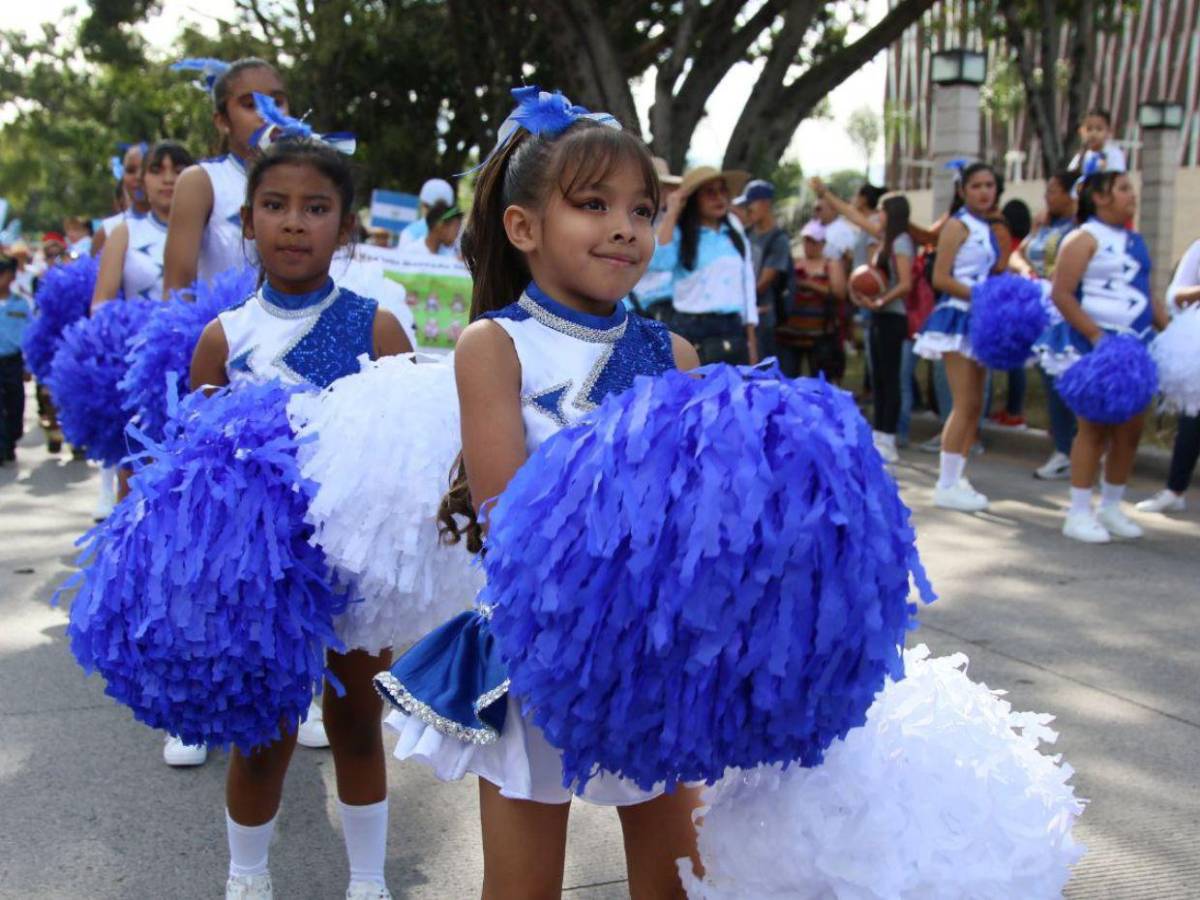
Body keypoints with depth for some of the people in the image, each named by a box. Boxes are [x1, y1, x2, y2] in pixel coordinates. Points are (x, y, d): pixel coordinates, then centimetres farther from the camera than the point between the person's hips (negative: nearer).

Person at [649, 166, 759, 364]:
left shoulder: (736, 238, 13)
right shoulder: (680, 236, -1)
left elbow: (747, 285, 17)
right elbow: (658, 262, -22)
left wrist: (751, 341, 14)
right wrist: (672, 213, -13)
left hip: (732, 329, 5)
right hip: (692, 331, -5)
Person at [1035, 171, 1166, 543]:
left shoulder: (1135, 241, 15)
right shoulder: (1084, 239, -8)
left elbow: (1146, 296, 20)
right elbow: (1061, 294, -16)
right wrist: (1096, 336, -22)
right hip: (1092, 345, -7)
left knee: (1130, 429, 8)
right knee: (1095, 427, -5)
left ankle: (1111, 508, 21)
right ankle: (1079, 513, 4)